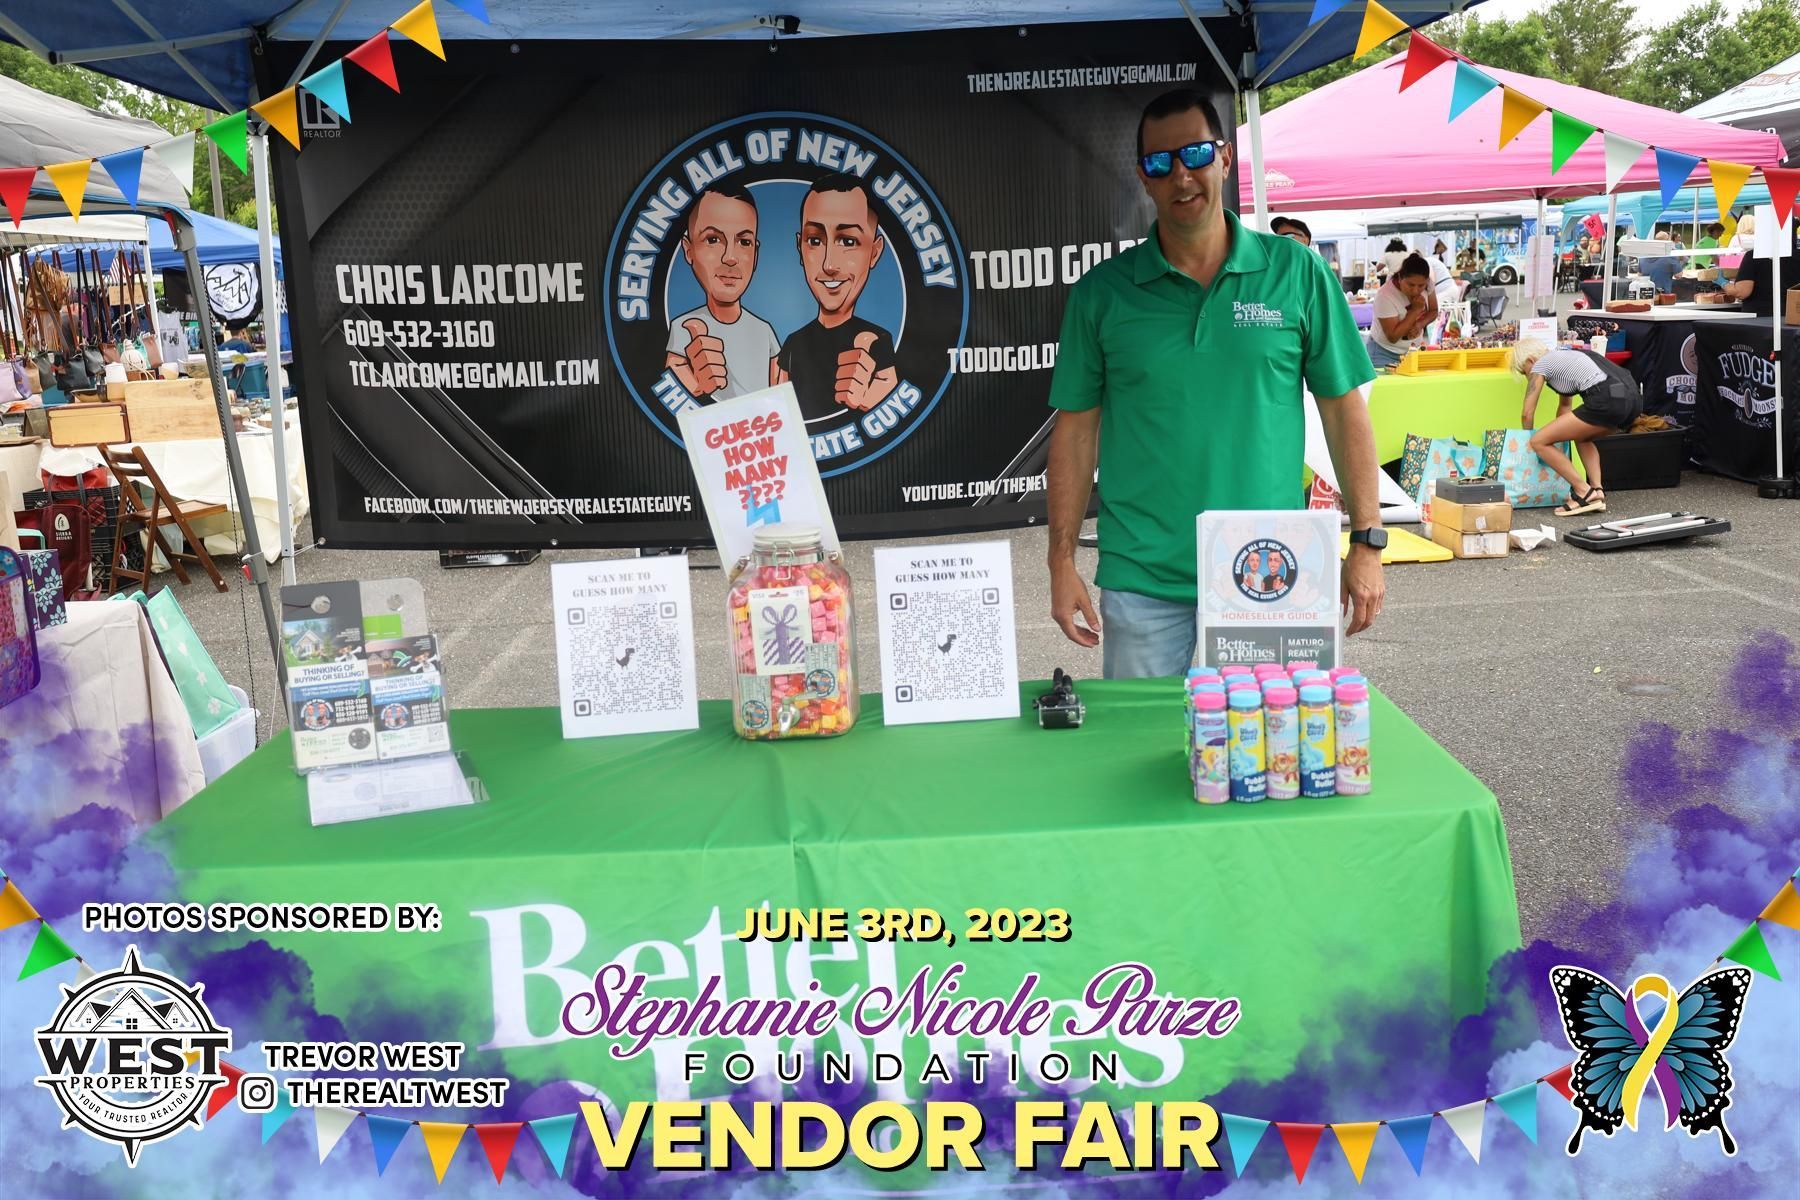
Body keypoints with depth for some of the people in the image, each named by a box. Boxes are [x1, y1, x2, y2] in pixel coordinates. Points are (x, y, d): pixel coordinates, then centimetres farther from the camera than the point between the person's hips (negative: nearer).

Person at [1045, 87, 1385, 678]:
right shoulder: (1101, 293, 1)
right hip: (1142, 580, 0)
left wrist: (1367, 541, 0)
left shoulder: (1296, 272, 1)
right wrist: (1062, 562, 0)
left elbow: (1344, 408, 4)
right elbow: (1076, 429, 4)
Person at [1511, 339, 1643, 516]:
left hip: (1608, 400, -9)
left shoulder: (1540, 365, 10)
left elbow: (1527, 414, 14)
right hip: (1634, 397, 9)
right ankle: (1597, 491, 17)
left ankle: (1585, 493, -2)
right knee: (1581, 437, 35)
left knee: (1539, 442, -1)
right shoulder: (1562, 357, 34)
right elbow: (1565, 406, 44)